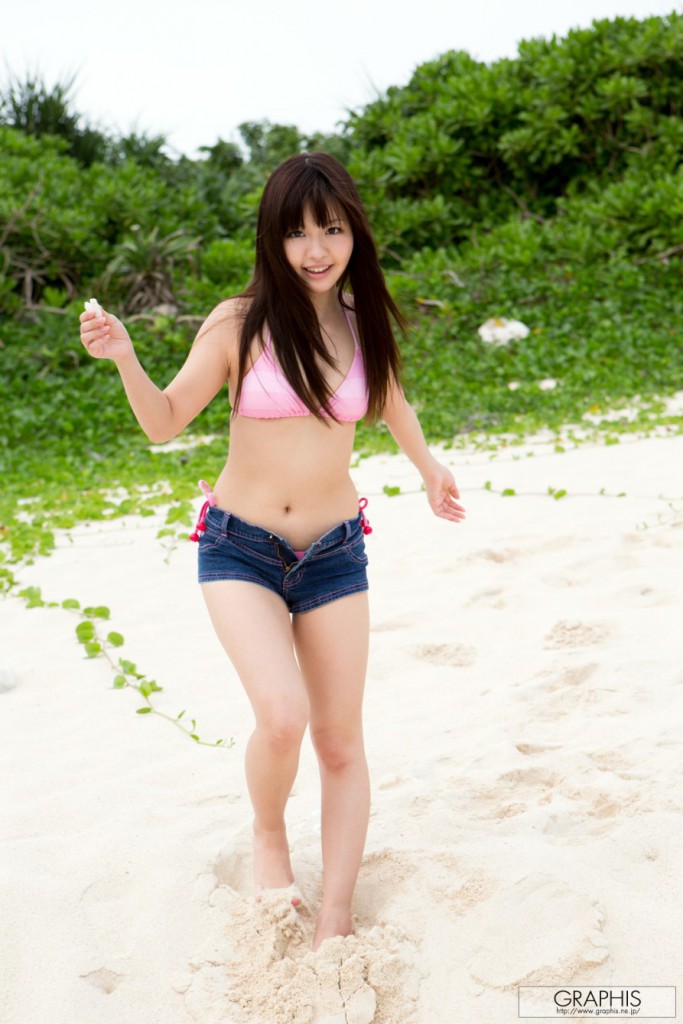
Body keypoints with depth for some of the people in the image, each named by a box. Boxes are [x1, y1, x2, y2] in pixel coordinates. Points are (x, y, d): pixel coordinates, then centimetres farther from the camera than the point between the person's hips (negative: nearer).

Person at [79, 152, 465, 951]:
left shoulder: (363, 320, -1)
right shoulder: (239, 324, -11)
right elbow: (165, 423, -4)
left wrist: (428, 467, 33)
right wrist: (125, 359, -22)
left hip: (334, 552, 4)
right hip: (239, 547, -3)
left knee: (341, 742, 4)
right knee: (282, 717, -22)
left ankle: (334, 926, 17)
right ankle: (268, 834, 12)